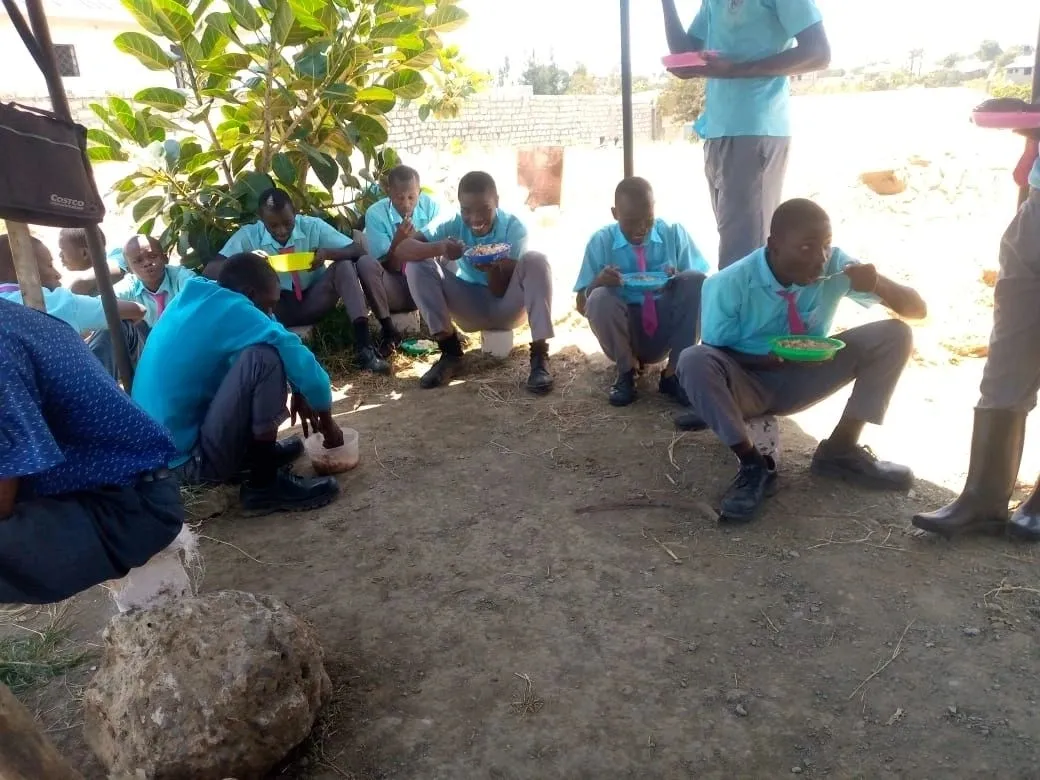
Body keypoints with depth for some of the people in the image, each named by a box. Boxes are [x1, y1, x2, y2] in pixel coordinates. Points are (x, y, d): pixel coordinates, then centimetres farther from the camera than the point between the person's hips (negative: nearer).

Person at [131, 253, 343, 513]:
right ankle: (264, 483, -14)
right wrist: (327, 422, -4)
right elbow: (297, 357, -18)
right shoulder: (229, 310, -17)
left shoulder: (197, 298, 9)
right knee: (264, 356, -23)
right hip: (187, 458, -10)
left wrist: (299, 396, 18)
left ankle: (252, 452, 21)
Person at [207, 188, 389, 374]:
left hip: (313, 302, 1)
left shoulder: (313, 226, -8)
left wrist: (328, 254, -31)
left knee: (345, 265, -23)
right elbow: (210, 271, -15)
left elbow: (358, 251, -10)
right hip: (274, 308, 0)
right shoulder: (248, 235, -9)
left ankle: (364, 347, -33)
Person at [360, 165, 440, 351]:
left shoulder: (431, 207, -7)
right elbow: (388, 269, -13)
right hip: (394, 289, -1)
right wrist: (398, 241, -32)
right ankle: (388, 330, -19)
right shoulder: (375, 214, -12)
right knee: (365, 263, -29)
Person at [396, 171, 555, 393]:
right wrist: (439, 248, -45)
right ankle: (450, 352, -16)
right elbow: (402, 249, -27)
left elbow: (501, 291, -21)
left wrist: (492, 269, -44)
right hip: (470, 309, 2)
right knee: (417, 265, -19)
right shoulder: (454, 224, -15)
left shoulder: (513, 227, -20)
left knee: (535, 261, -29)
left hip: (506, 307, -2)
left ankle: (539, 356, -29)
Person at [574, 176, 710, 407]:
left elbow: (701, 282, -3)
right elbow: (582, 304, -4)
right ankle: (626, 371, -7)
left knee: (695, 281, -24)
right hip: (624, 332, -1)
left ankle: (673, 373, -15)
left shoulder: (675, 233, -1)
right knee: (599, 299, -30)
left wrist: (678, 280, -26)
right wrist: (598, 282, -27)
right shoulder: (601, 241, -3)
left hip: (666, 328, 1)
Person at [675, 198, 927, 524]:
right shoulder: (728, 286, -23)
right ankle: (753, 464, -19)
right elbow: (714, 357, -15)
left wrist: (878, 283, -29)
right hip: (746, 384, -4)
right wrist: (778, 358, -31)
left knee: (894, 334, -13)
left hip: (801, 380, 4)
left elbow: (917, 310, -6)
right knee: (694, 362, -36)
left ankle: (840, 449, -5)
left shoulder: (835, 265, -12)